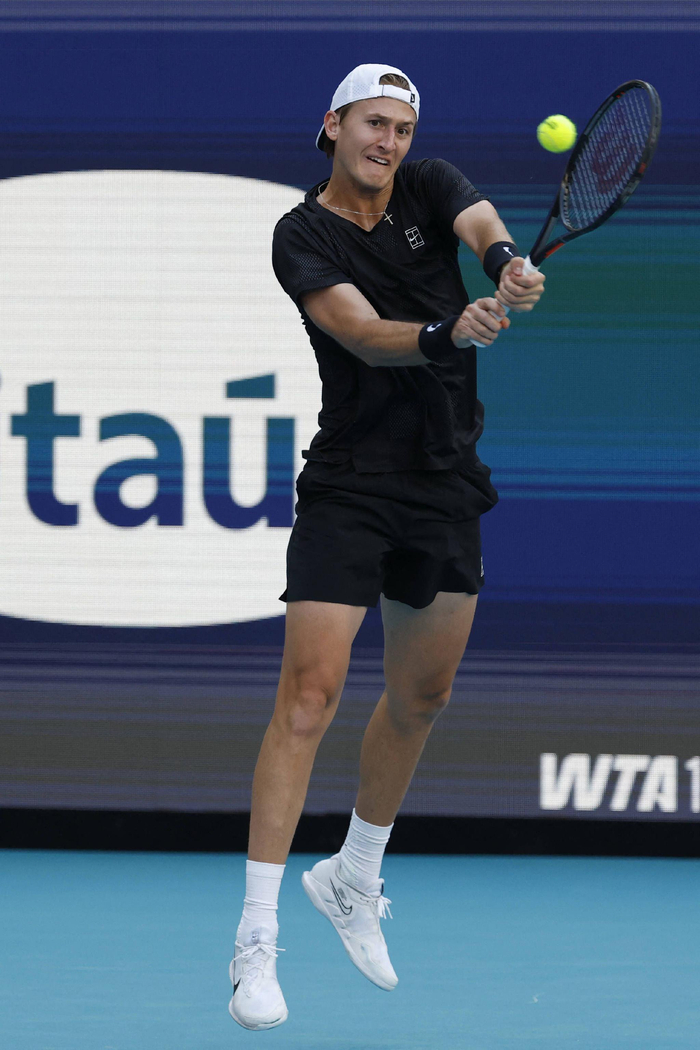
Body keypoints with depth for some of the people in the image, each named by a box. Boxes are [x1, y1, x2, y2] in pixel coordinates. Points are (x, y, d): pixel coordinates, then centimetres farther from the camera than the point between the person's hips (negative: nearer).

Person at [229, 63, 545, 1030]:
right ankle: (256, 937, -12)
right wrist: (446, 333, -45)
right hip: (348, 488, -5)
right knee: (311, 692, -14)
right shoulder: (302, 236, -9)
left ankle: (354, 878, 37)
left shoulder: (432, 188, 3)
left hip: (448, 492, 5)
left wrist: (505, 263, -44)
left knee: (422, 695, 15)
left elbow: (483, 225, -20)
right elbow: (363, 333, -25)